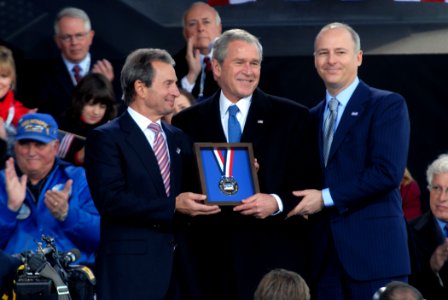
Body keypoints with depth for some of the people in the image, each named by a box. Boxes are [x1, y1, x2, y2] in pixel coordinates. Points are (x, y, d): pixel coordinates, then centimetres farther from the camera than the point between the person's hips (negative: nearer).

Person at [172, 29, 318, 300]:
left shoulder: (292, 117, 7)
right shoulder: (188, 122, 12)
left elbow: (309, 183, 3)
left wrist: (277, 203, -13)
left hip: (274, 257, -1)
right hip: (211, 260, 1)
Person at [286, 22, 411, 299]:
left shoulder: (387, 105, -2)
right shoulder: (313, 117, 19)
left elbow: (388, 172, -13)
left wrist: (326, 198, -13)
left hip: (373, 252, -6)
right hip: (326, 255, 6)